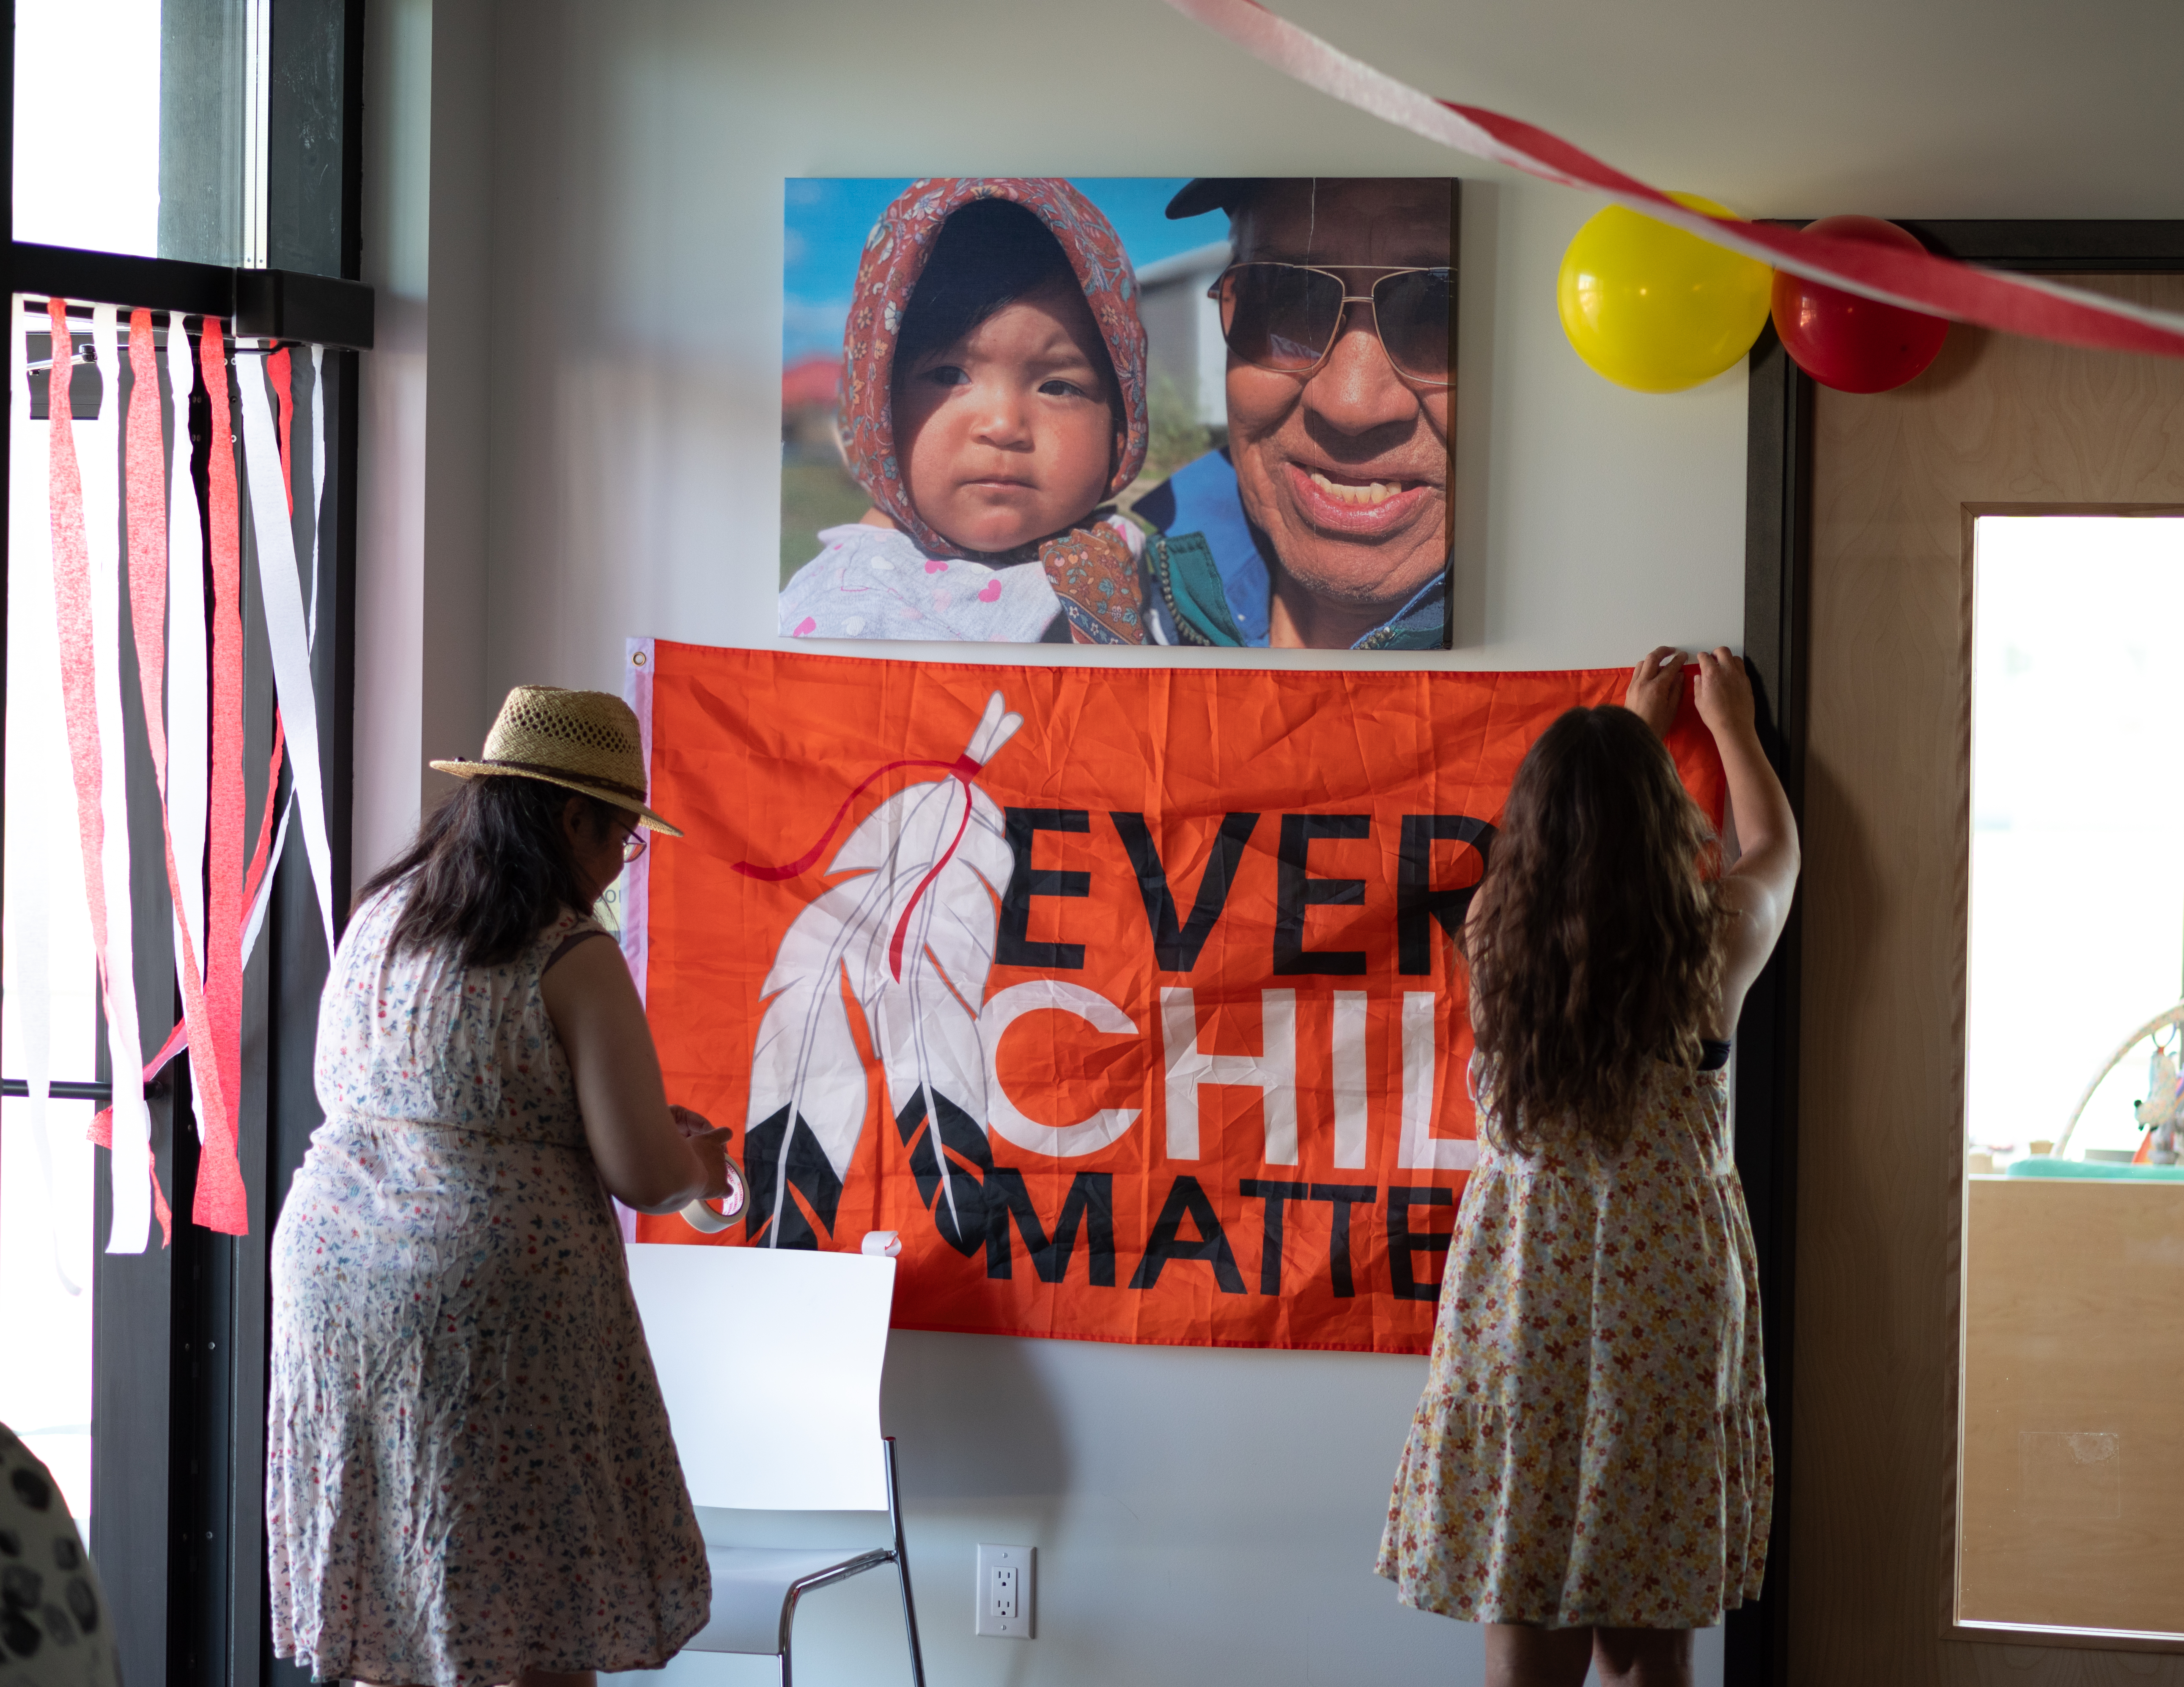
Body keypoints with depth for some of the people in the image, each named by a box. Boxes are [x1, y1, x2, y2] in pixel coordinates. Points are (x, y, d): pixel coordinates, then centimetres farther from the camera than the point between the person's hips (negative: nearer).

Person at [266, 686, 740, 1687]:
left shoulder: (377, 918, 11)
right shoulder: (573, 961, -10)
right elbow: (643, 1173, -12)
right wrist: (697, 1169, 13)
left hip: (335, 1262, 7)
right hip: (497, 1294, -7)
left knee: (376, 1600, 12)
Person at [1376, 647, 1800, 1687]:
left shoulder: (1495, 931, -4)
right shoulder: (1709, 945, -7)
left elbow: (1565, 841, 21)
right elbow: (1775, 849, 17)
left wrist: (1630, 727, 36)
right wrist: (1730, 726, 33)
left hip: (1522, 1307, 1)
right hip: (1669, 1310, -1)